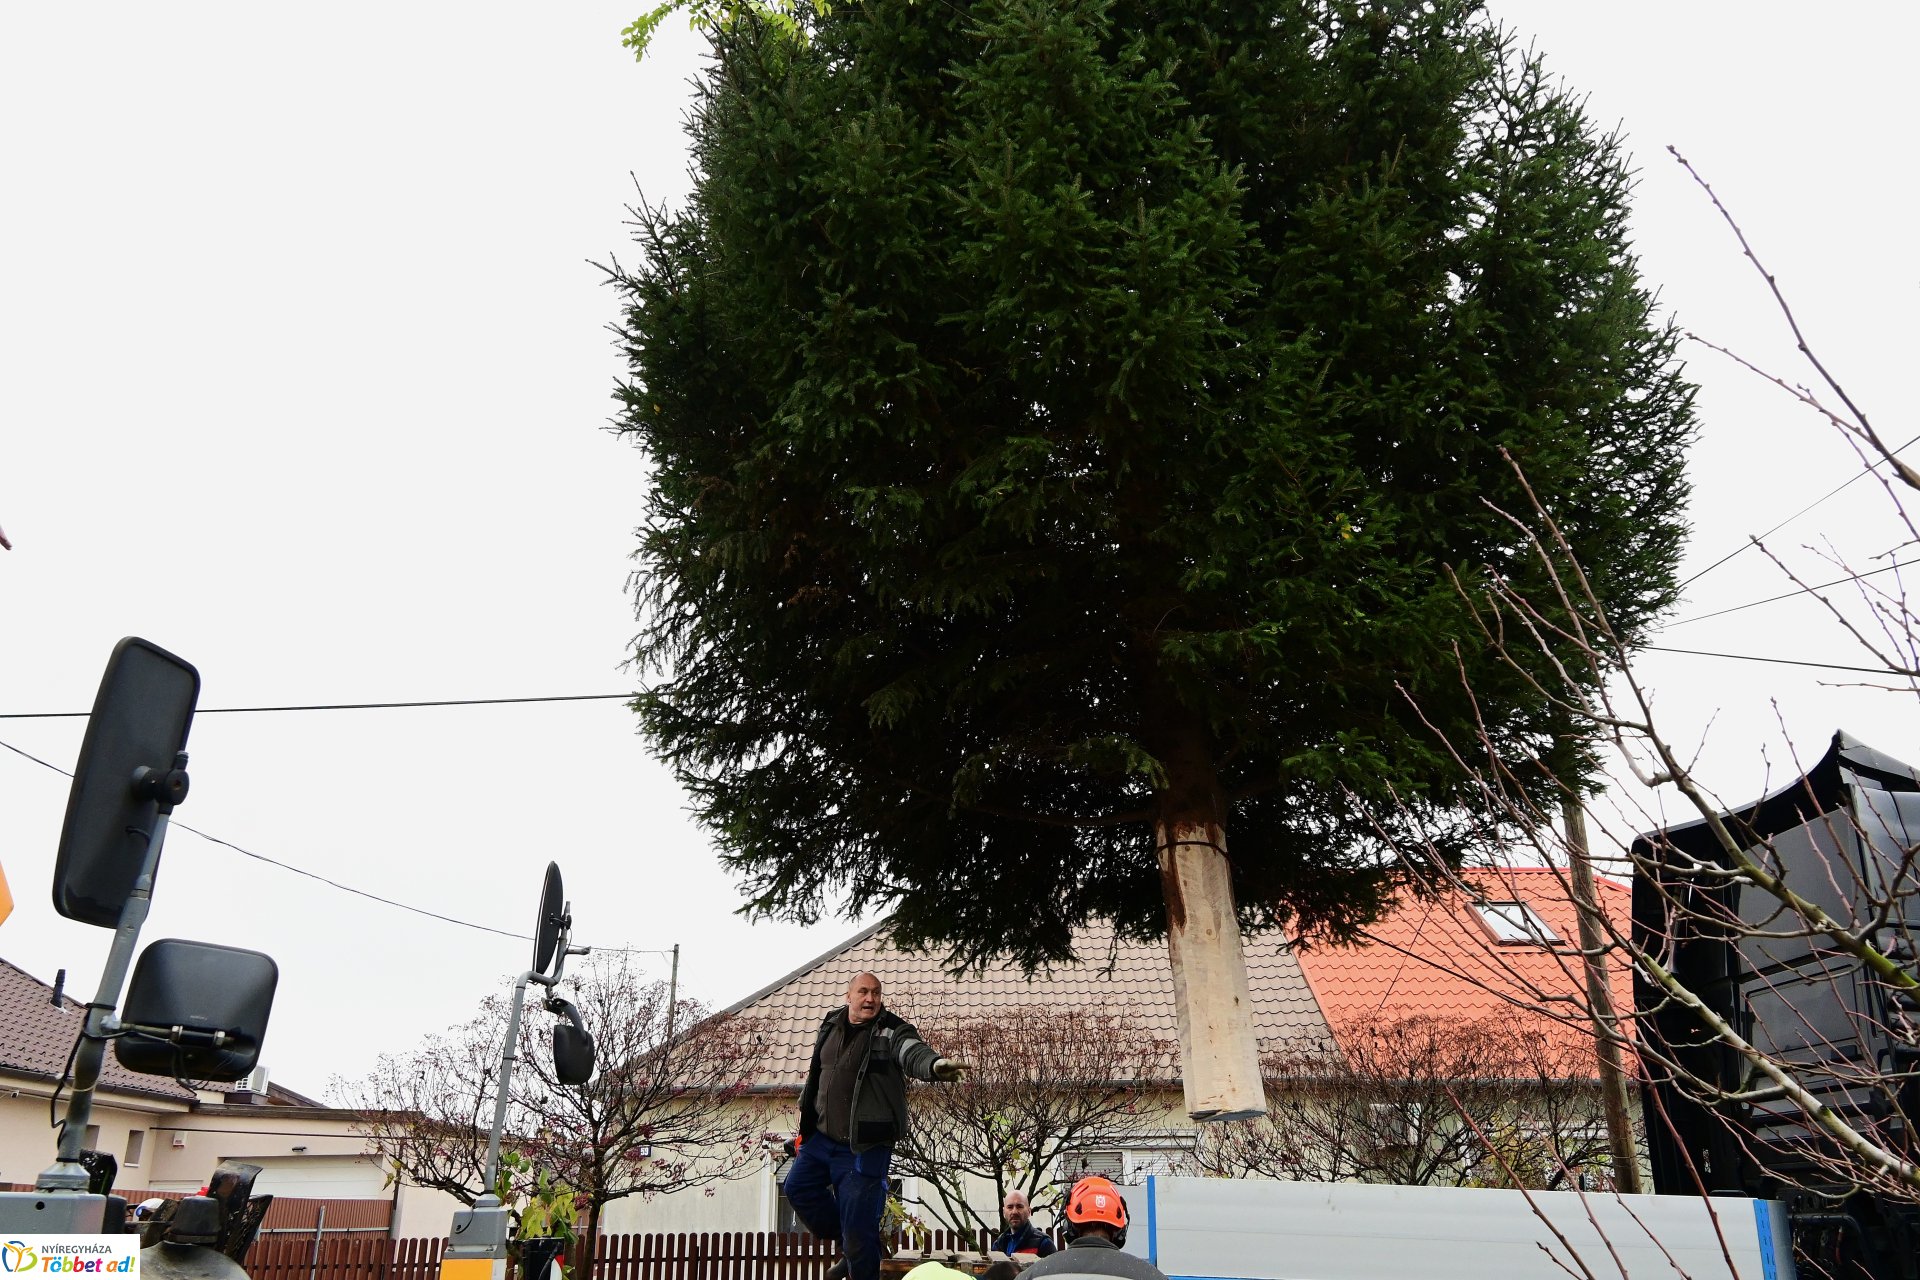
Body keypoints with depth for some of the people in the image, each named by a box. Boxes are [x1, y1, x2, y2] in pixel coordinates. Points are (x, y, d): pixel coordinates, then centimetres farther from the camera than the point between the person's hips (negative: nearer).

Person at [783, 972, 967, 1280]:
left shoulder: (892, 1031, -12)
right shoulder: (829, 1026, 6)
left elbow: (913, 1052, -34)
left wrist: (935, 1064, -57)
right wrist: (807, 1121, 22)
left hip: (864, 1145, -6)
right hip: (821, 1136, 7)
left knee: (858, 1225, -4)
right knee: (797, 1188, 15)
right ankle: (849, 1247, 32)